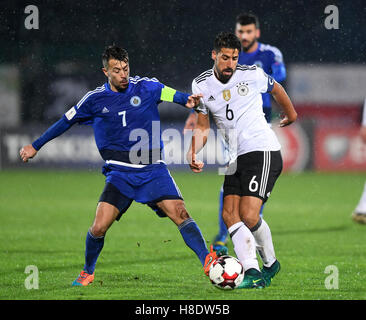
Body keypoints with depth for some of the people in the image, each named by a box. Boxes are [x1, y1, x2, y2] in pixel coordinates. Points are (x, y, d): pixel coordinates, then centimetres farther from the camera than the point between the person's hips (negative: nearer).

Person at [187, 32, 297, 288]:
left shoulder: (252, 75, -5)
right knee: (229, 214, -7)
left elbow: (276, 89, 17)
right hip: (237, 158, 5)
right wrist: (193, 153, -9)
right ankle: (253, 272, -6)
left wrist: (291, 114, 33)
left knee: (249, 215, -16)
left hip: (263, 151, -5)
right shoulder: (202, 85, 4)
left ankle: (270, 263, 5)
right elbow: (202, 127, 9)